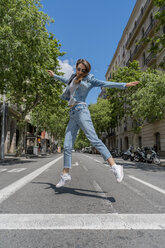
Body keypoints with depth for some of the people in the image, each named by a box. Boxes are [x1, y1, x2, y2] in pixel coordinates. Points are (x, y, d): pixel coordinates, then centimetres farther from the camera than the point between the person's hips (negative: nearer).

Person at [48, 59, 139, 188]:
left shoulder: (89, 79, 8)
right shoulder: (73, 78, 25)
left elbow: (105, 84, 1)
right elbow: (66, 80, 47)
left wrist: (124, 85, -7)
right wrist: (54, 75, 62)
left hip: (81, 111, -6)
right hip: (72, 114, 7)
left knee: (94, 140, -22)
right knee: (67, 146, 2)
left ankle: (115, 167, -25)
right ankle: (65, 174, 9)